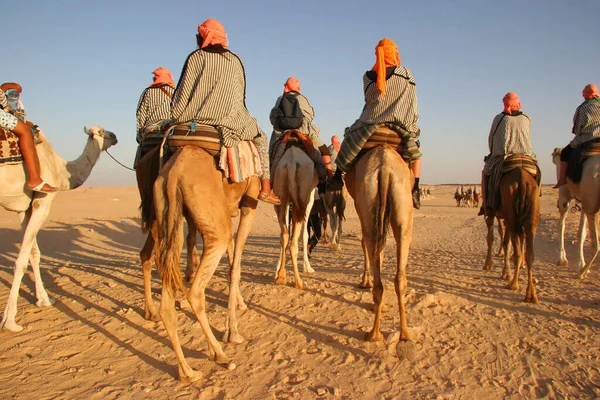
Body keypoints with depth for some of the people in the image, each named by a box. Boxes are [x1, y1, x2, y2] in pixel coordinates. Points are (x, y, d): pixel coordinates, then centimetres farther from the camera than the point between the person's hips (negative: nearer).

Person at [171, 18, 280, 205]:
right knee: (260, 137, 22)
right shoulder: (234, 60, 11)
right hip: (229, 121, 0)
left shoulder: (195, 58, 5)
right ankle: (265, 188, 15)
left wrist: (178, 116, 11)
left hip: (195, 119, 0)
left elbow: (183, 92, 1)